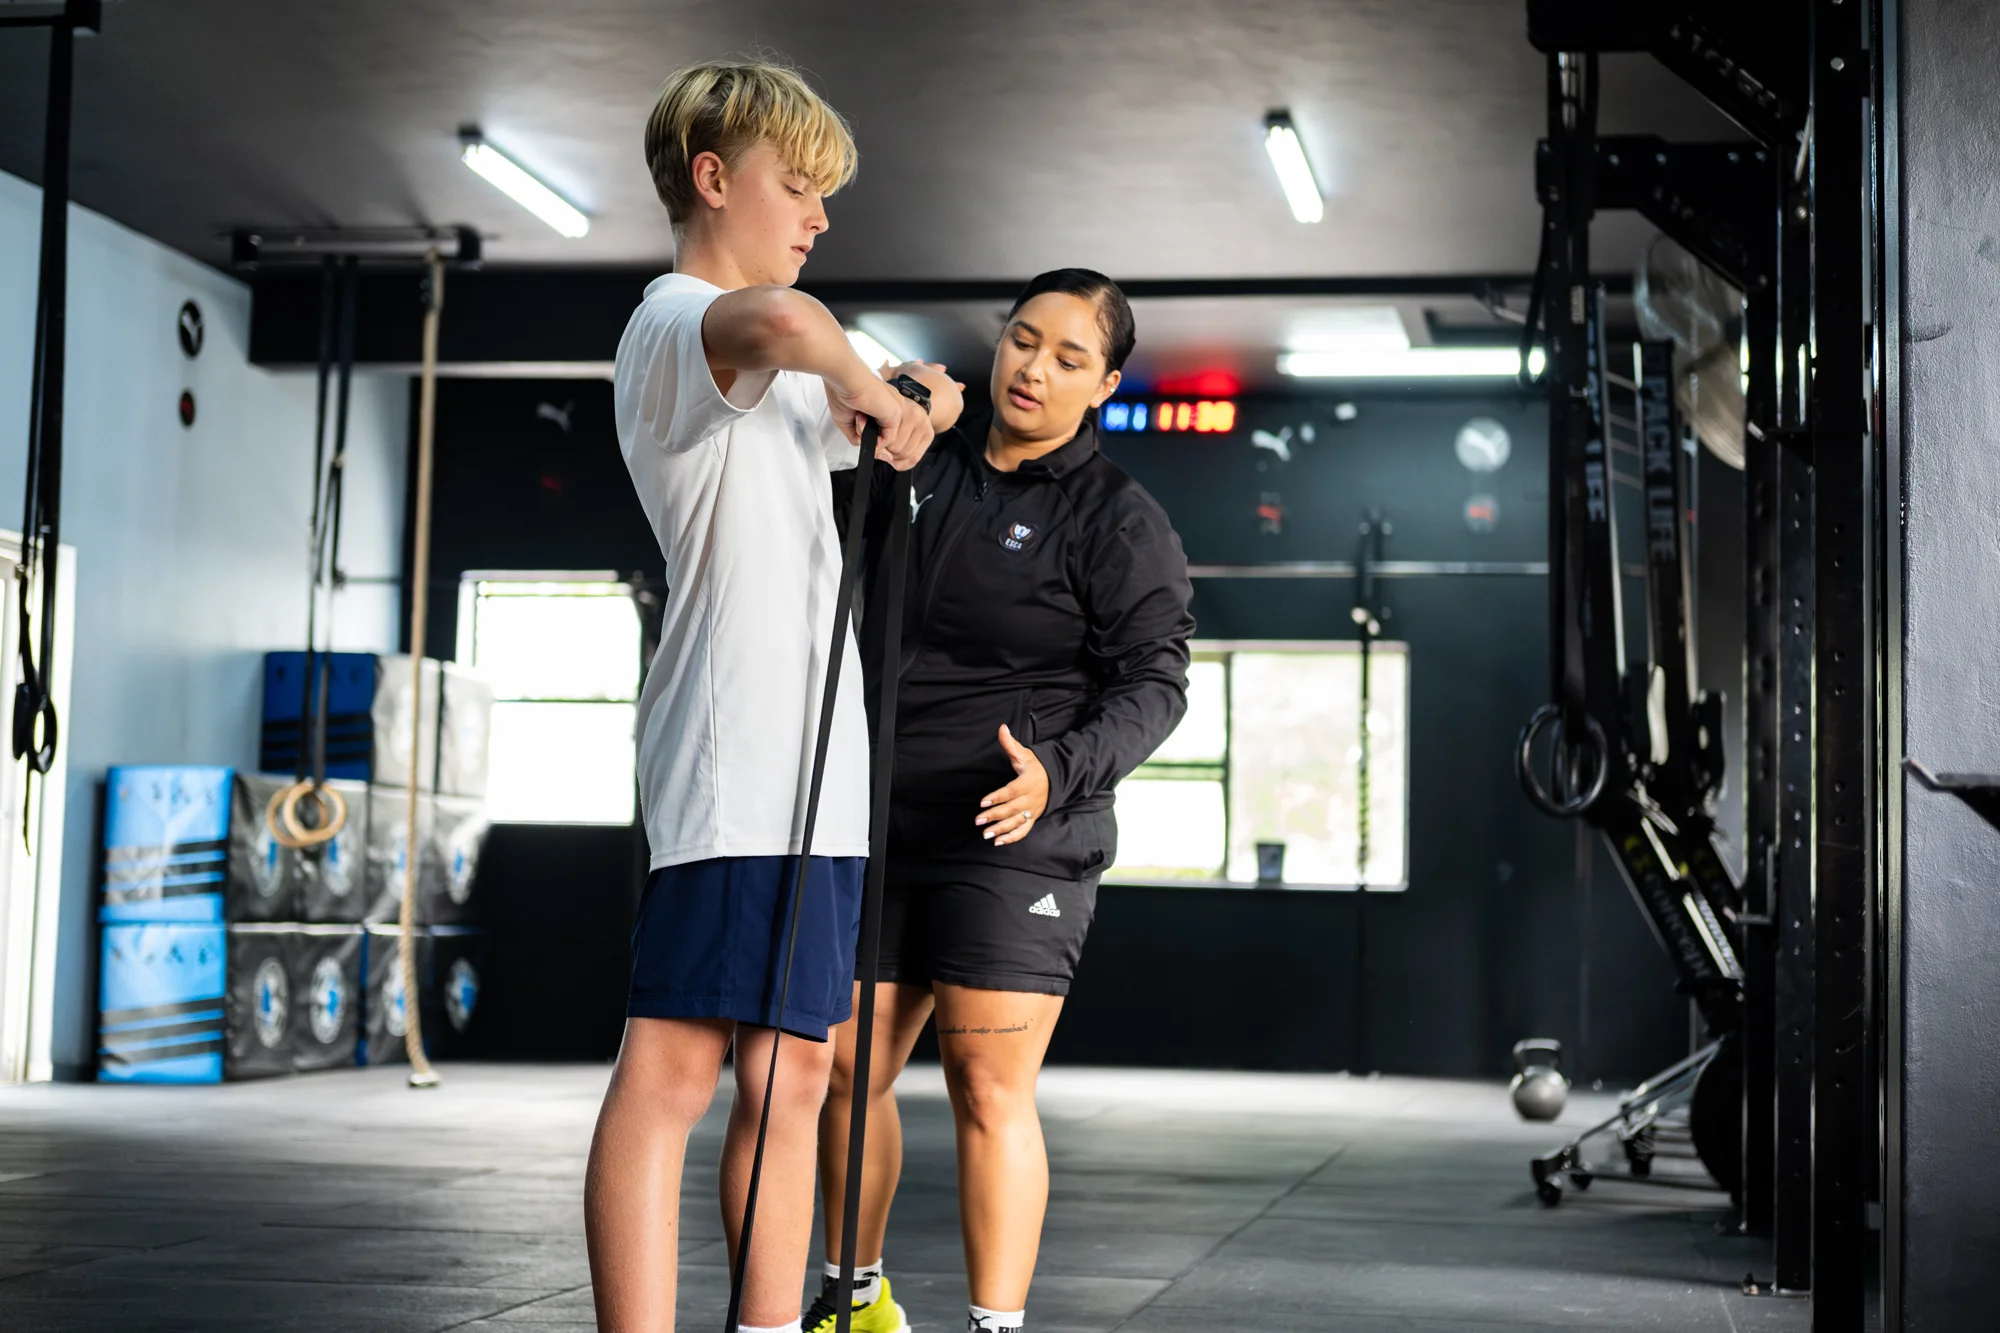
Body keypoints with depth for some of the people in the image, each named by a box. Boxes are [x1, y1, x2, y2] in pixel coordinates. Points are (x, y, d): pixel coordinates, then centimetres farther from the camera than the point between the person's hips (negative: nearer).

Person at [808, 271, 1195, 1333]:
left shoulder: (1120, 521, -3)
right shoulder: (924, 471, 12)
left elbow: (1154, 683, -9)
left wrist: (1059, 771, -25)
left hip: (1015, 842, -6)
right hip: (881, 827, 6)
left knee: (988, 1086, -9)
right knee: (845, 1070, 9)